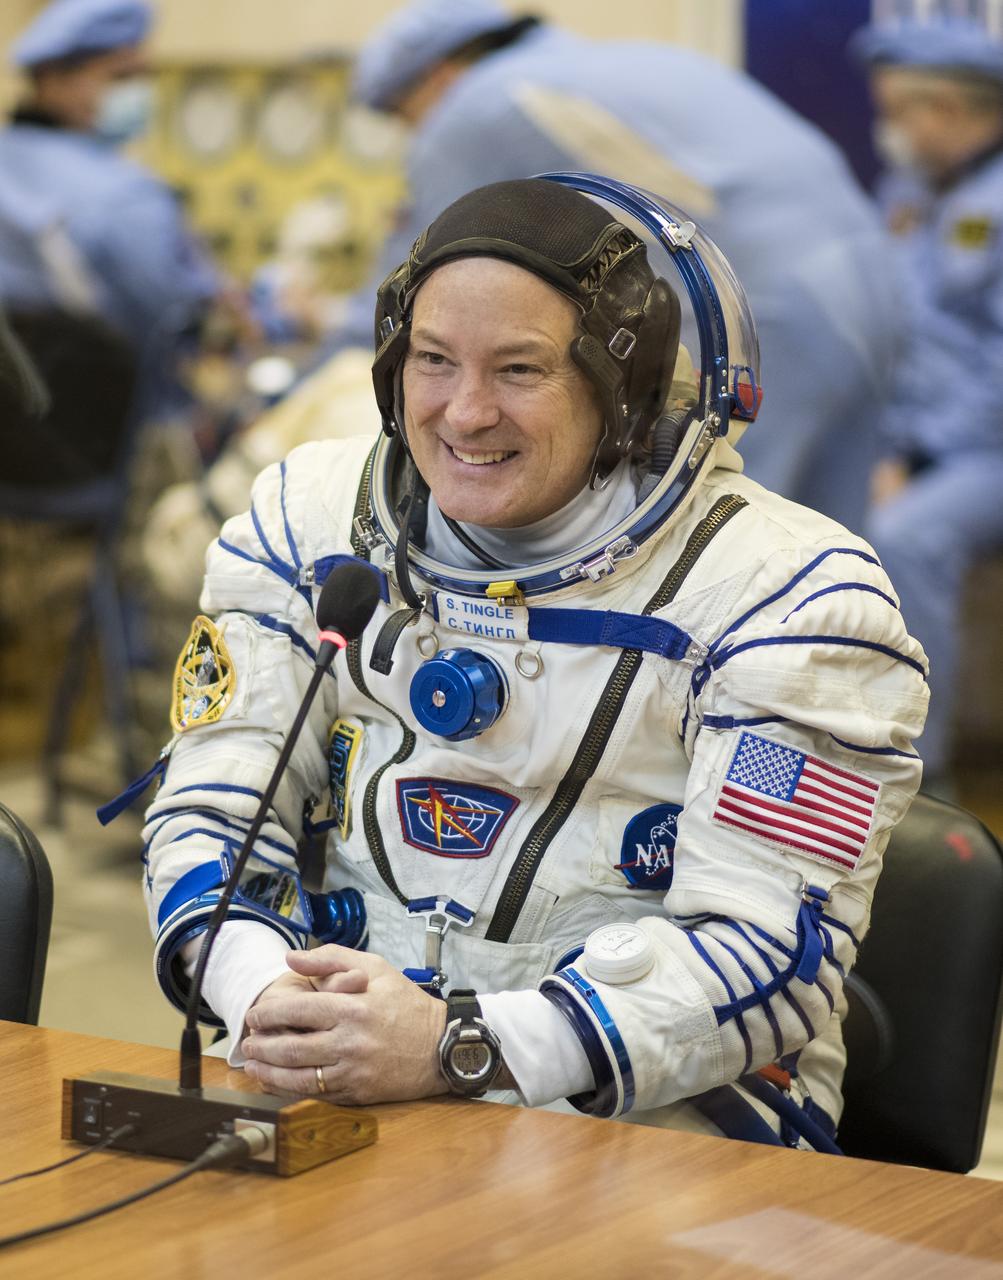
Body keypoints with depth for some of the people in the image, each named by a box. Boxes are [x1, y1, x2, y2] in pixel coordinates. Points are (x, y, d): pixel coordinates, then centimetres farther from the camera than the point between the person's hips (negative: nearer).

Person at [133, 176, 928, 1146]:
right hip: (324, 1081, 4)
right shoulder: (311, 518, 8)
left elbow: (764, 951, -13)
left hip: (647, 1111, -3)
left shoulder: (786, 592, -7)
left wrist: (460, 1048, -25)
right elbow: (215, 812, 7)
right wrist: (264, 994, -17)